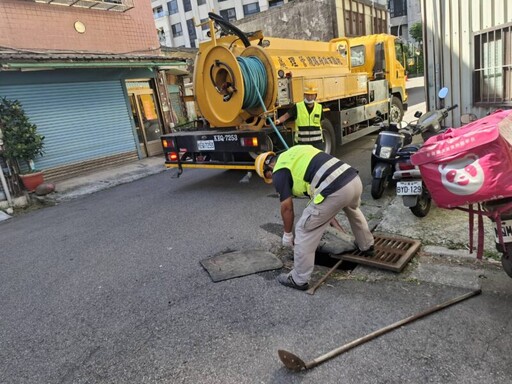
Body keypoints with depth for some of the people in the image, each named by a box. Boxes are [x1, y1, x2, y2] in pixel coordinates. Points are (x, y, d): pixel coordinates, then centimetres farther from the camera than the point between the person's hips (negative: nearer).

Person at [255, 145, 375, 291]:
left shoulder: (279, 172, 4)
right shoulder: (294, 152, 28)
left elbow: (287, 207, 5)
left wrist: (287, 234, 22)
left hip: (335, 191, -8)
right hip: (354, 179, 9)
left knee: (305, 230, 8)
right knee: (353, 211, 40)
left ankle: (299, 280, 20)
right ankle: (367, 246, 60)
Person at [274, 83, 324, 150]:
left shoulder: (319, 107, 7)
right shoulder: (297, 107, -3)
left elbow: (320, 122, 16)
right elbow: (286, 116, -9)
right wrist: (278, 120, -30)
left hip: (317, 142, 2)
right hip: (302, 142, -2)